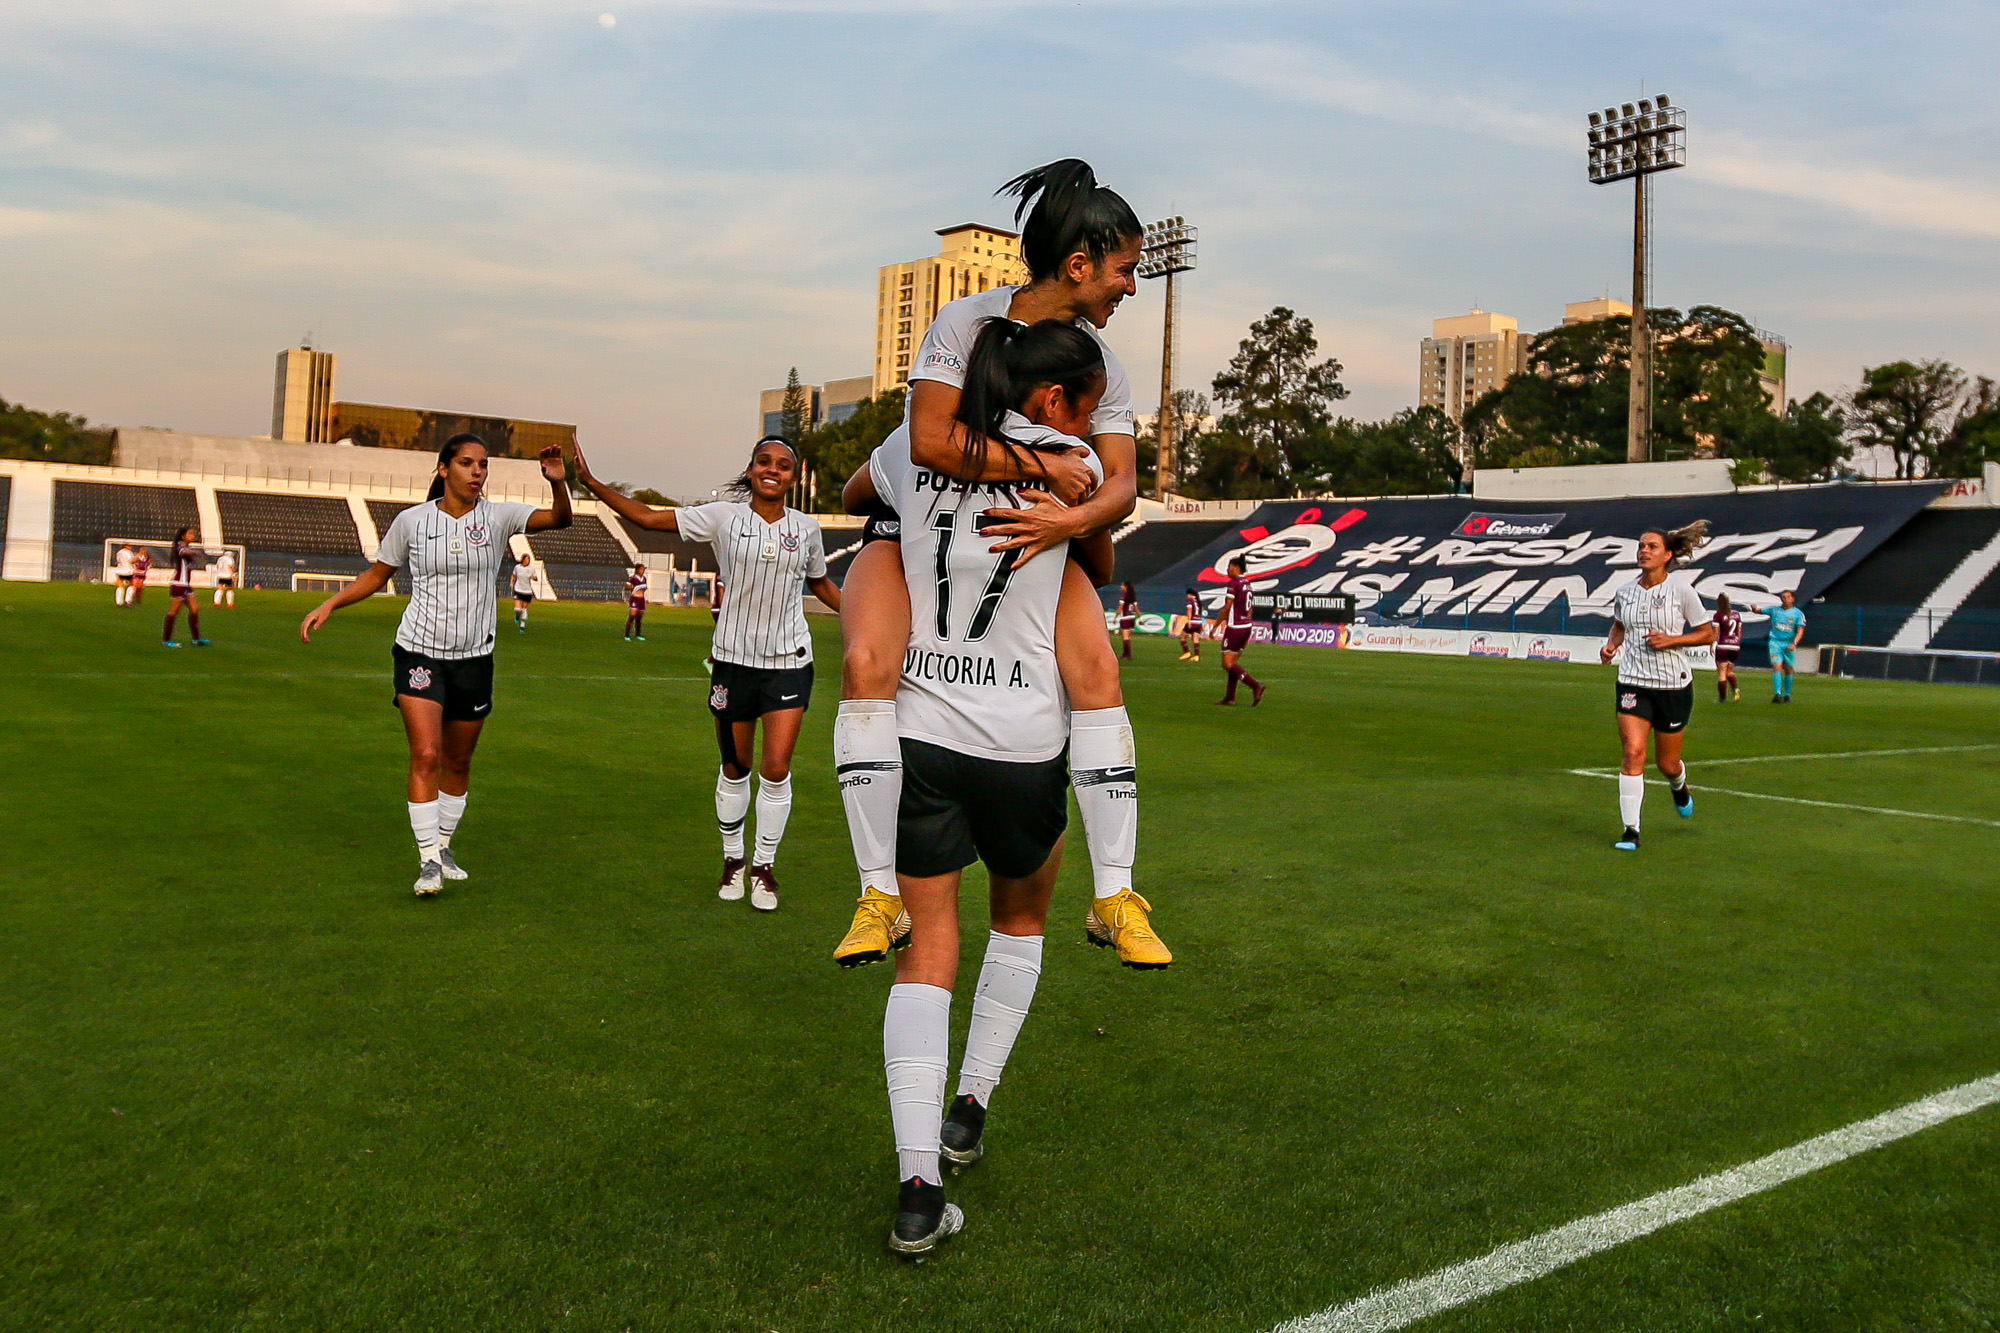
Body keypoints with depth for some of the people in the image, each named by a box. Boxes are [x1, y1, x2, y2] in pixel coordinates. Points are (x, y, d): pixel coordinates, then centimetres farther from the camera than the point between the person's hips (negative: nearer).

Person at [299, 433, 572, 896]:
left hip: (474, 658, 2)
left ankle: (443, 846, 30)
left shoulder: (498, 516, -2)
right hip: (419, 652, -2)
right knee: (426, 755, -14)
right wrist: (328, 606, 1)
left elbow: (559, 519, -17)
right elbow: (376, 576, 11)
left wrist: (557, 482, -36)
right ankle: (428, 861, -8)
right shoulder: (412, 520, -1)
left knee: (457, 761, 12)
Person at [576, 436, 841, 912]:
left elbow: (821, 584, 20)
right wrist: (590, 483, -7)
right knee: (734, 769, 10)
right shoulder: (724, 517, -3)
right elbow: (648, 518, -2)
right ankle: (733, 859, 30)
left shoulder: (806, 528, 3)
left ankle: (764, 865, 12)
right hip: (733, 659, 0)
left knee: (776, 769, -7)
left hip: (789, 662, 0)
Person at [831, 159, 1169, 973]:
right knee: (866, 662, -30)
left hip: (1028, 535, 3)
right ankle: (881, 893, -20)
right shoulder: (965, 322, -17)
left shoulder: (1099, 363, -3)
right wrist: (1047, 468, -26)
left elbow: (1121, 485, -10)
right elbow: (930, 440, -31)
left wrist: (1070, 518, -32)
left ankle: (1113, 897, -11)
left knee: (1098, 669, -20)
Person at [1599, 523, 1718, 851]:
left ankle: (1679, 787, 48)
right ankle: (1630, 831, -10)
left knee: (1667, 763, 9)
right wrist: (1611, 644, 1)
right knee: (1633, 752, -15)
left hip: (1673, 685, -2)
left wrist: (1670, 640, -15)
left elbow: (1708, 633, 0)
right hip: (1632, 684, 2)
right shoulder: (1624, 593, 3)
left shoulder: (1682, 591, -7)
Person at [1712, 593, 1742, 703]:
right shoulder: (1737, 614, 9)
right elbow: (1739, 632, 12)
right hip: (1735, 646, 5)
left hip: (1723, 645, -5)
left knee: (1721, 672, 0)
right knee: (1730, 670, 19)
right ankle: (1736, 688, -6)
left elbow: (1716, 633, -9)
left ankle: (1722, 697, 0)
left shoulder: (1718, 615, -7)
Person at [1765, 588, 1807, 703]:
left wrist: (1794, 643, -20)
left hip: (1789, 645, 0)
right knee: (1777, 667, -15)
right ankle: (1777, 694, -21)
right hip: (1775, 642, 0)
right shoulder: (1774, 610, 6)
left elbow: (1800, 630, -5)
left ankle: (1787, 695, 19)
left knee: (1788, 670, 6)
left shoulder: (1798, 613, 1)